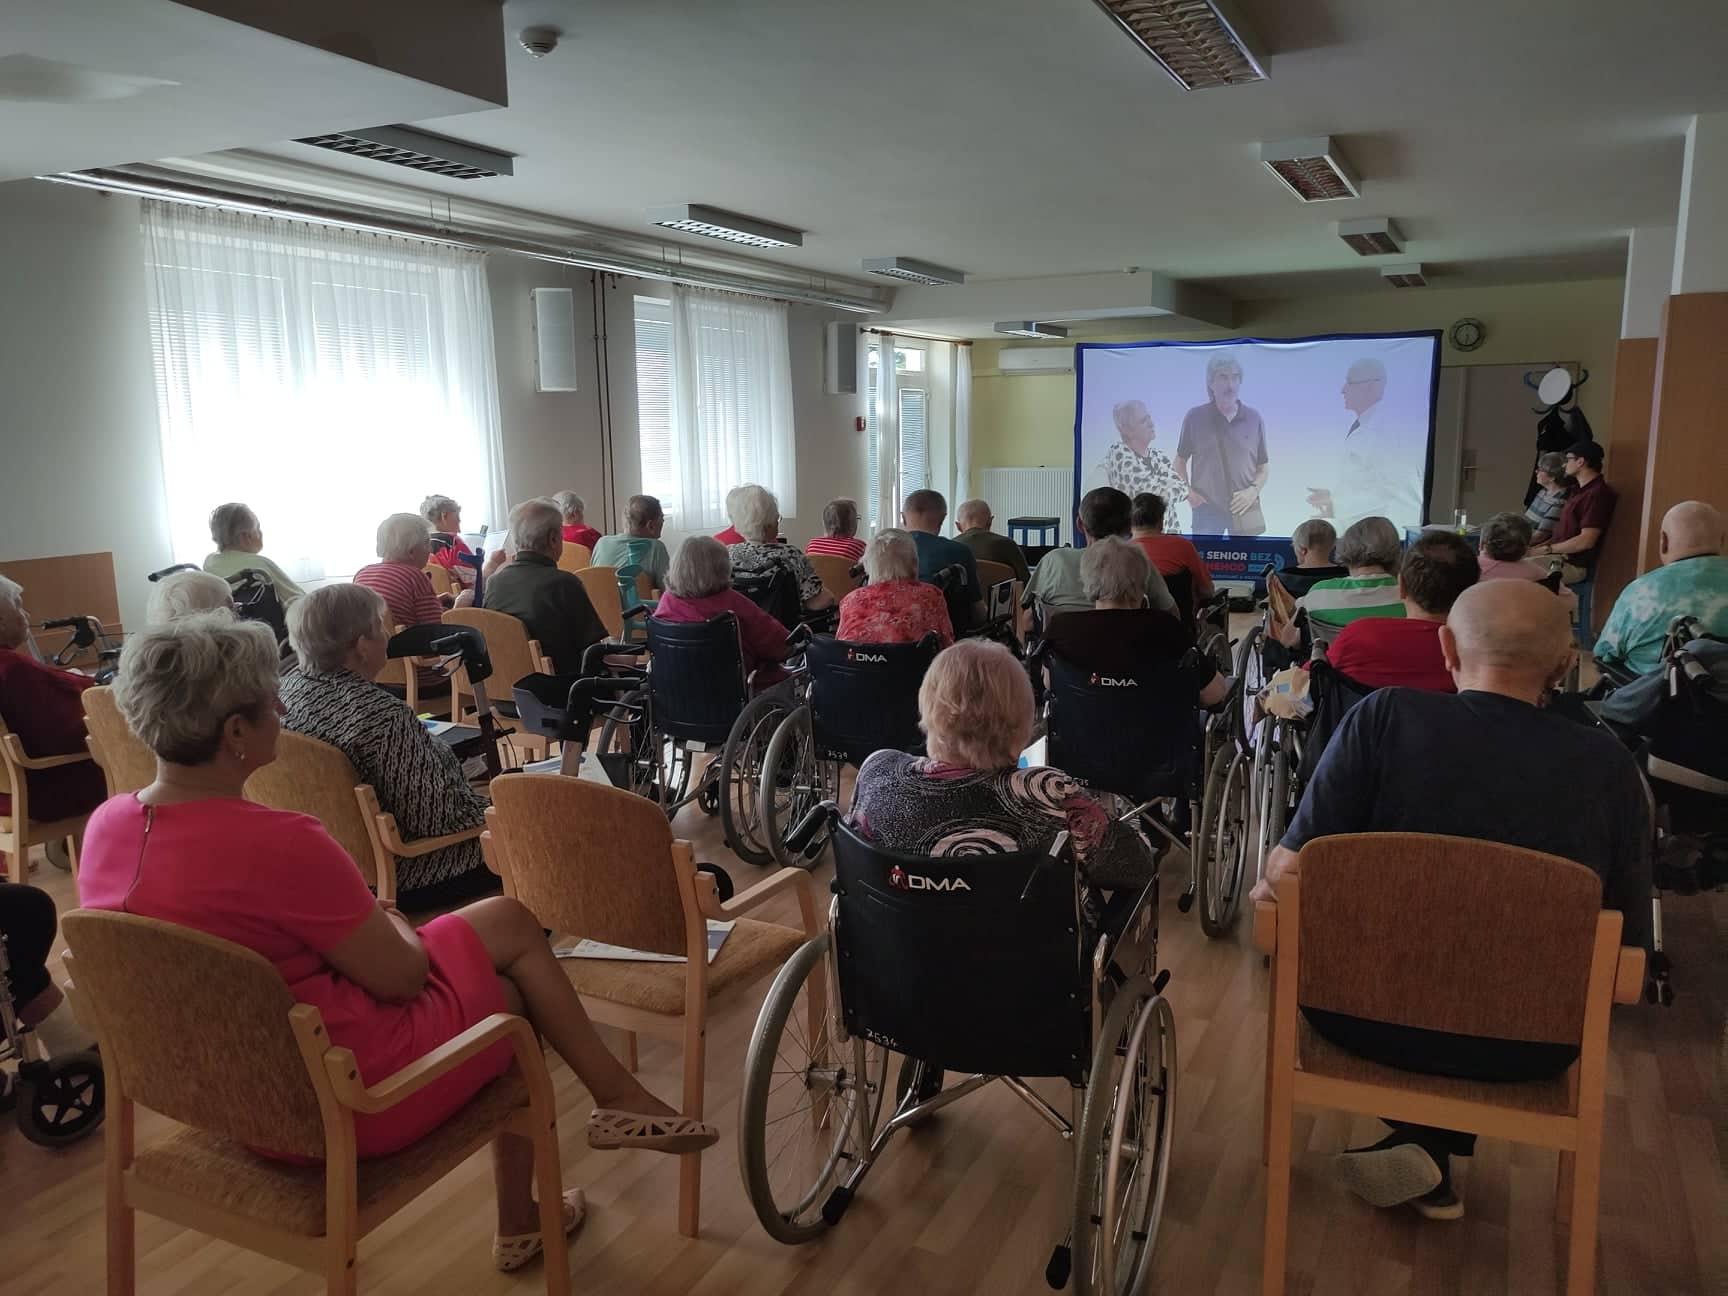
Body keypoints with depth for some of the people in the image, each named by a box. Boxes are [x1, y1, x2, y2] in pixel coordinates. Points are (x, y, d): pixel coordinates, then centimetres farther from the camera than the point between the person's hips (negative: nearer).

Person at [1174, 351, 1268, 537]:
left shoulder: (1254, 419, 4)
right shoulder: (1195, 417, 1)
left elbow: (1263, 466, 10)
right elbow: (1180, 461, 10)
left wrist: (1254, 490, -7)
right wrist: (1187, 491, -4)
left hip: (1244, 509, 1)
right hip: (1206, 508, -1)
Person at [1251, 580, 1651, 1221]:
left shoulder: (1384, 717, -15)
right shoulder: (1608, 763, -9)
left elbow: (1290, 870, -17)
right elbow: (1630, 936, -2)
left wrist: (1269, 882, 6)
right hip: (1526, 1049, 2)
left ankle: (1420, 1143, 21)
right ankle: (1432, 1144, 24)